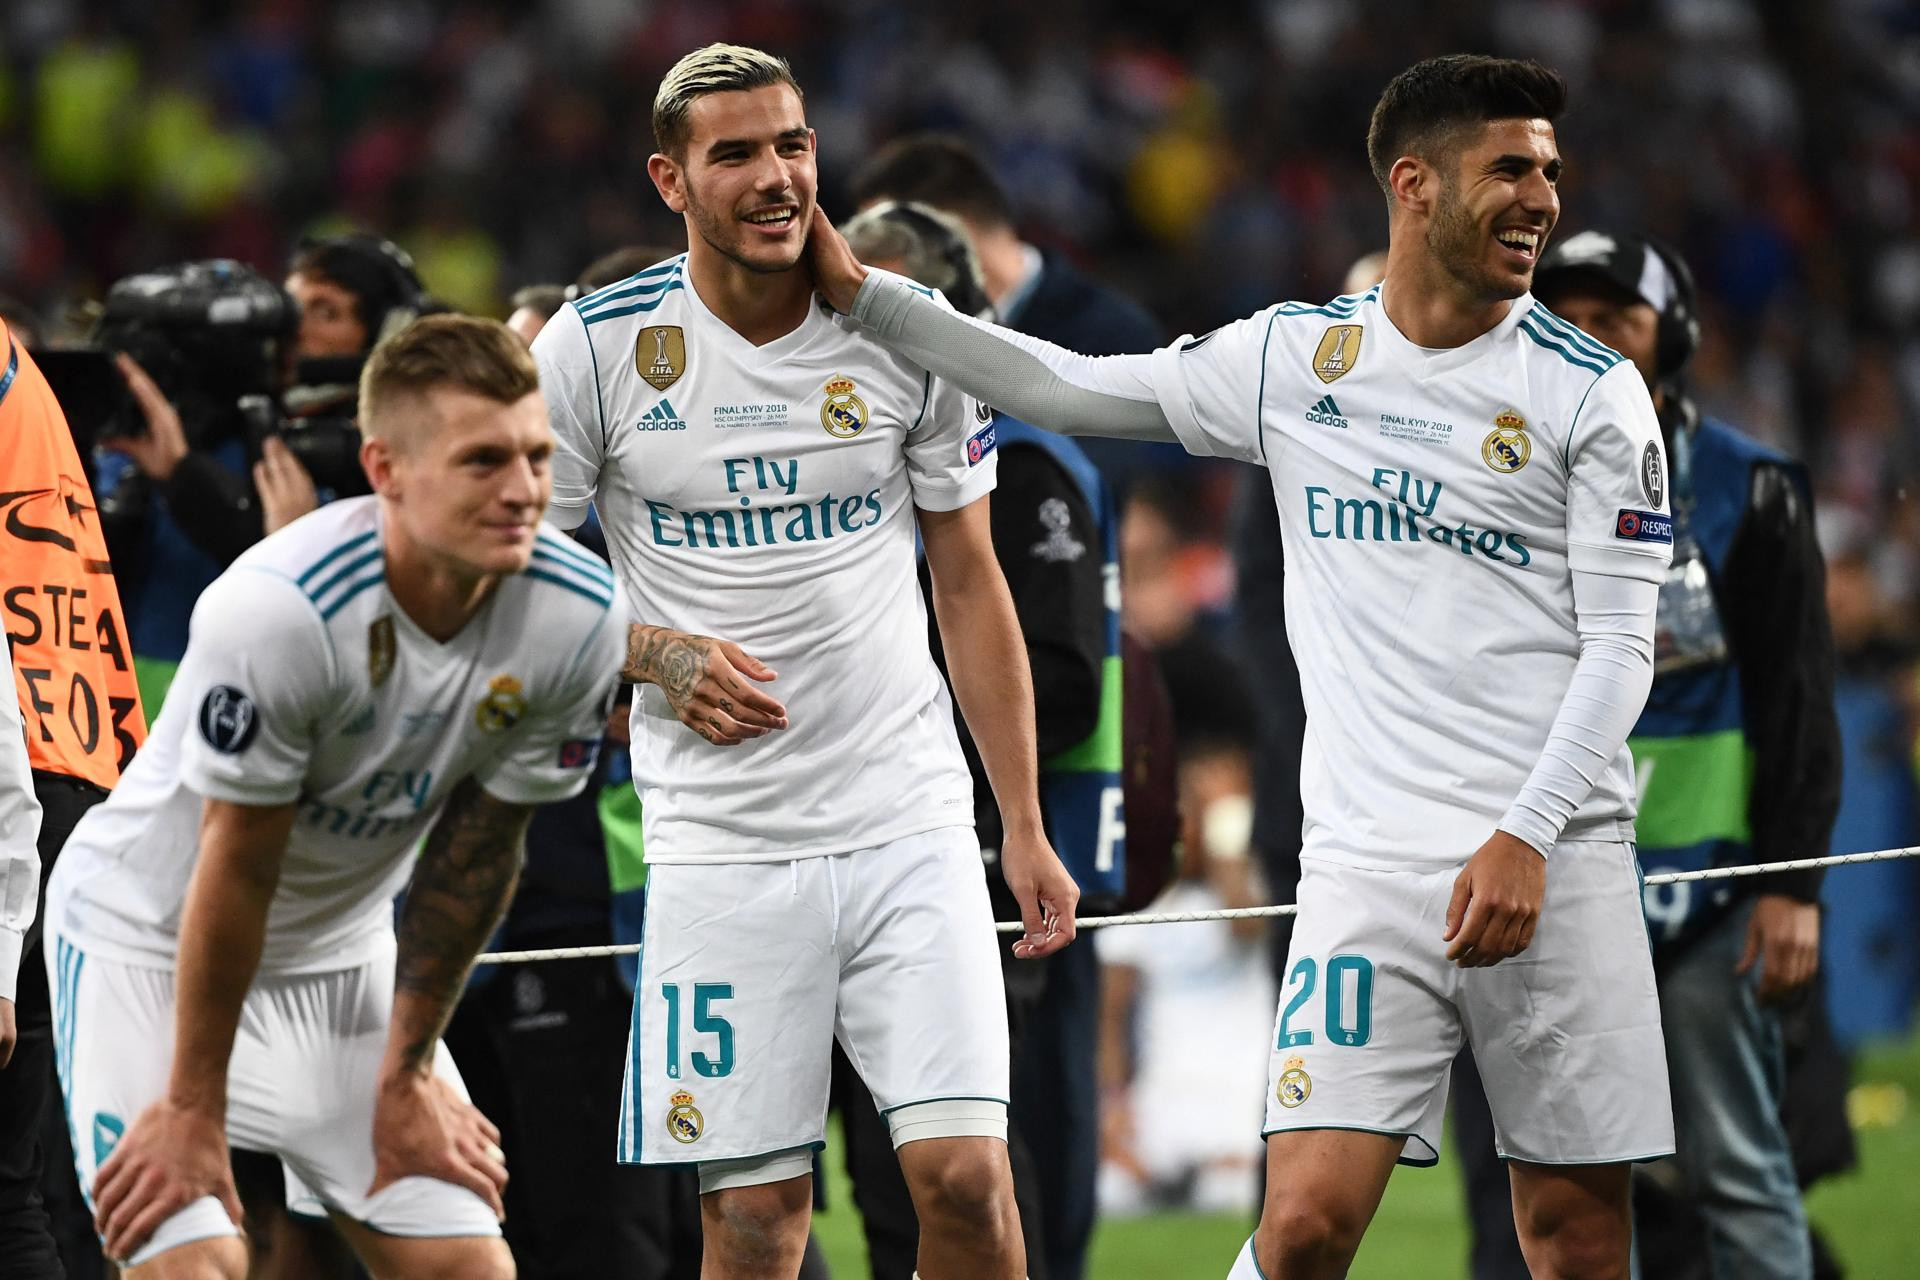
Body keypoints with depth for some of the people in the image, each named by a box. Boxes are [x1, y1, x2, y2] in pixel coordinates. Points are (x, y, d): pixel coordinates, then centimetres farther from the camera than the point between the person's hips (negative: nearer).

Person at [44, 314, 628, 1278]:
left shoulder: (576, 619, -18)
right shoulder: (278, 610, -33)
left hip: (343, 946, 5)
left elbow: (475, 854, -6)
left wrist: (408, 1073, 0)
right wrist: (193, 1109, -15)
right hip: (149, 936, -5)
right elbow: (237, 870, -24)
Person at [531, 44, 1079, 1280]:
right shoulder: (597, 347, -2)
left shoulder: (903, 333, 4)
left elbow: (970, 585, 11)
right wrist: (657, 655, -12)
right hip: (720, 844, -1)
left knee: (967, 1175, -10)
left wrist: (1025, 828, 8)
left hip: (913, 829, 1)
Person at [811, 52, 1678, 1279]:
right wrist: (860, 292, 14)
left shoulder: (1593, 391, 1)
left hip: (1556, 861, -1)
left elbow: (1619, 646, -3)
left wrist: (1524, 837, -15)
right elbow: (1072, 388, 18)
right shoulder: (1294, 356, 9)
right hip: (1369, 858, 1)